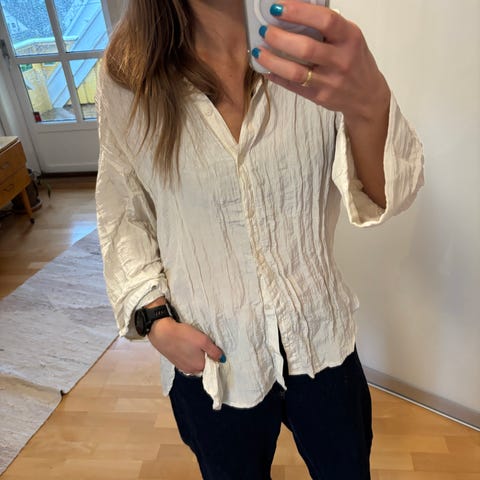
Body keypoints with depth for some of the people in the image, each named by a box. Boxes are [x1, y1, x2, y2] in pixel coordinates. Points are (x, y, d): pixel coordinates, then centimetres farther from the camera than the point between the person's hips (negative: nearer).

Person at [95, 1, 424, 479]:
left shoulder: (315, 46, -10)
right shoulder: (127, 77, -9)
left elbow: (390, 194, -20)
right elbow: (122, 214, 1)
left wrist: (368, 103, -41)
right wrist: (155, 320, -11)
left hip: (322, 342, 1)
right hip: (209, 357, 0)